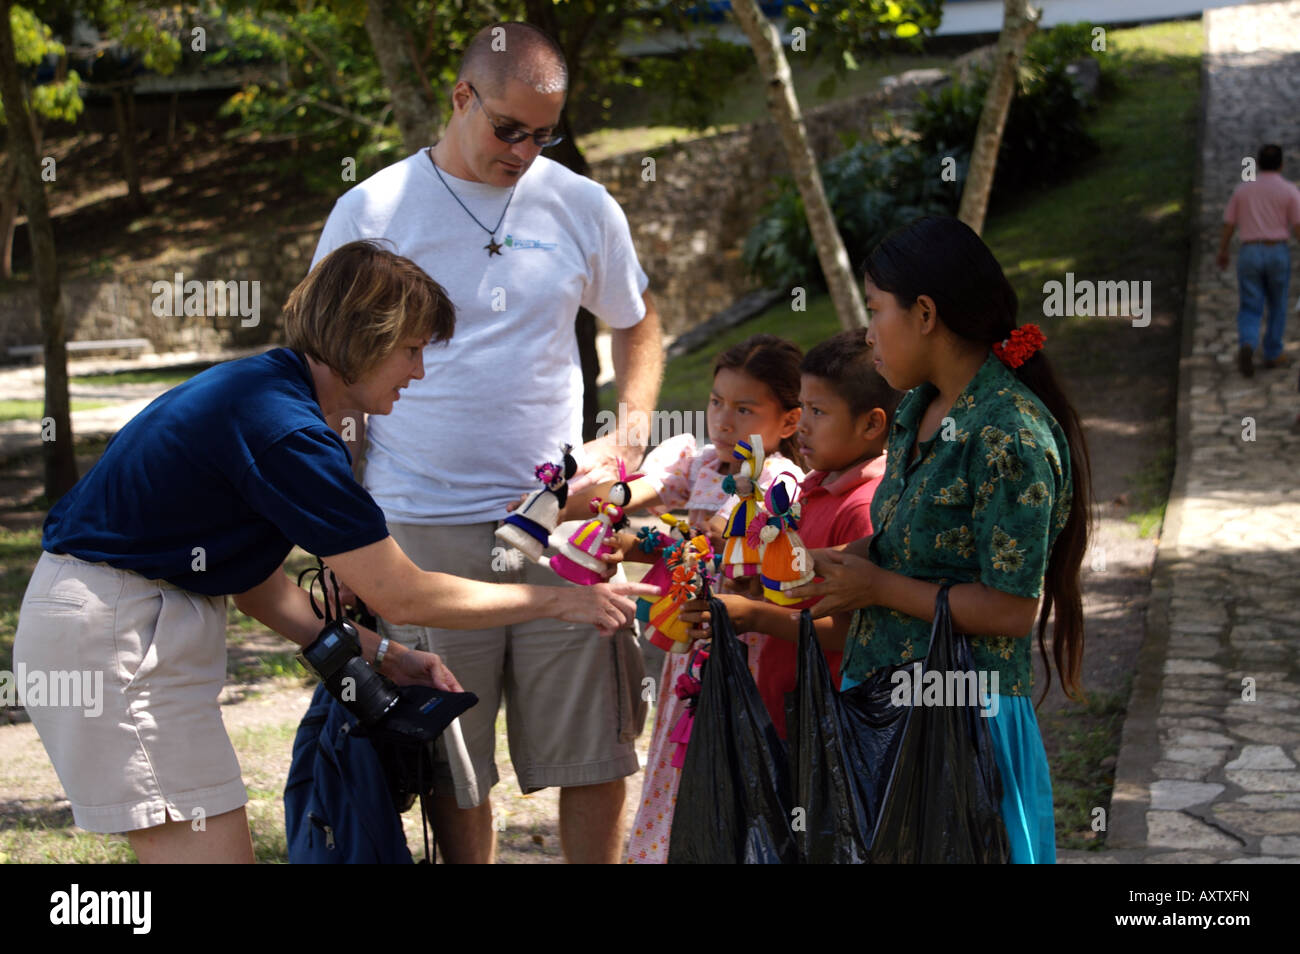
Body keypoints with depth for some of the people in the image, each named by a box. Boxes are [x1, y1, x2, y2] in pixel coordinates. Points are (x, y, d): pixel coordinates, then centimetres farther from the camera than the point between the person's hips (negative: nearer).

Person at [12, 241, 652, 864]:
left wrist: (380, 656, 9)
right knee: (209, 850, -8)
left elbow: (259, 586, 14)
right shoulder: (285, 433, -22)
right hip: (116, 633, -11)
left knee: (225, 850, 12)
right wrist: (561, 601, -8)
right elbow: (401, 596, -17)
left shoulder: (259, 390, 10)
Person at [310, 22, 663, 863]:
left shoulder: (584, 208, 7)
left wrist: (628, 439, 6)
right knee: (453, 772, 5)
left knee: (598, 757, 3)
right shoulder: (371, 212, 0)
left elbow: (639, 324, 23)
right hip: (423, 531, -2)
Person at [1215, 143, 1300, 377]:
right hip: (1277, 254, -1)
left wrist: (1222, 253, 25)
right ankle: (1273, 354, 24)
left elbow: (1228, 224, 10)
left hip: (1249, 255, 1)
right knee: (1277, 305, 19)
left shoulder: (1242, 189, 6)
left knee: (1250, 311, 3)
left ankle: (1247, 346, -26)